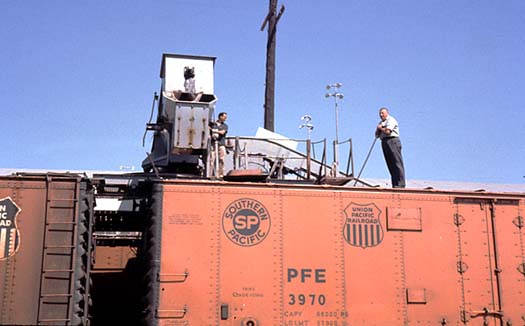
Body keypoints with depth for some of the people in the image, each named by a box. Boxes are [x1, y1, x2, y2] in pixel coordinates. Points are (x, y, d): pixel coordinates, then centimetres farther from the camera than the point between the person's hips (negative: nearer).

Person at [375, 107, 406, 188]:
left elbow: (387, 131, -15)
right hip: (384, 142, 9)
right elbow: (377, 135, 21)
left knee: (397, 163, -12)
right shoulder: (381, 123, 25)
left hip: (392, 141, -9)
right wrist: (378, 129, 2)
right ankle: (394, 185, 5)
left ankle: (400, 184, -17)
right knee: (390, 165, 5)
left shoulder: (391, 120, -2)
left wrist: (380, 128, 3)